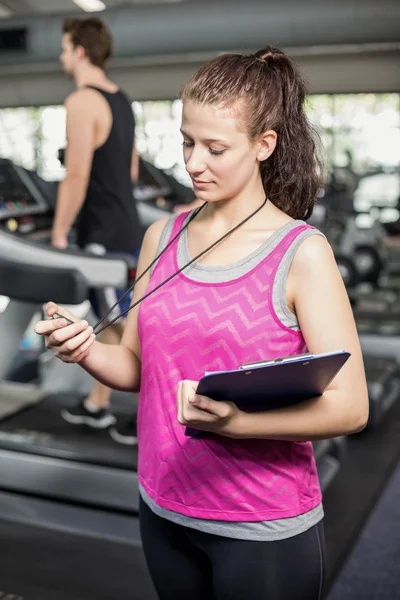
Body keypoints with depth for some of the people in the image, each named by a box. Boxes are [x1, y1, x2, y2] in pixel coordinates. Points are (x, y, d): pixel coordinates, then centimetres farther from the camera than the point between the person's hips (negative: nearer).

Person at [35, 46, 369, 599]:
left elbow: (350, 406, -16)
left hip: (264, 528, -4)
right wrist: (88, 351, -15)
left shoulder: (302, 253, -14)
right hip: (164, 510, 5)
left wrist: (234, 421, -30)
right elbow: (137, 366, 5)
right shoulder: (162, 237, 0)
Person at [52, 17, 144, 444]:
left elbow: (76, 176, -20)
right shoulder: (121, 101, 14)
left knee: (129, 326, -4)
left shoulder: (82, 101, -14)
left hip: (104, 234, -9)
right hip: (125, 226, 9)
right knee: (111, 318, 16)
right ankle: (97, 406, 28)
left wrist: (59, 235, -13)